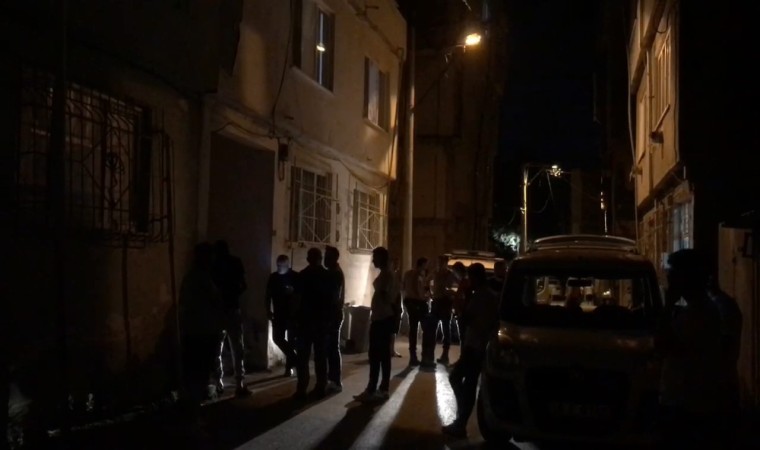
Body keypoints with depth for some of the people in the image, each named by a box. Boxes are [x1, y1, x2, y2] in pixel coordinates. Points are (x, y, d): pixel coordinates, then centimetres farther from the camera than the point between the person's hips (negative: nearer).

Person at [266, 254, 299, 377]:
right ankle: (294, 359, 13)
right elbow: (268, 295, 7)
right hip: (279, 313, 3)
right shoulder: (273, 277, 3)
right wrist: (269, 310, 2)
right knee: (277, 337, -2)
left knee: (291, 340, 1)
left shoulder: (295, 277, -7)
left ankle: (289, 366, 12)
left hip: (293, 313, -3)